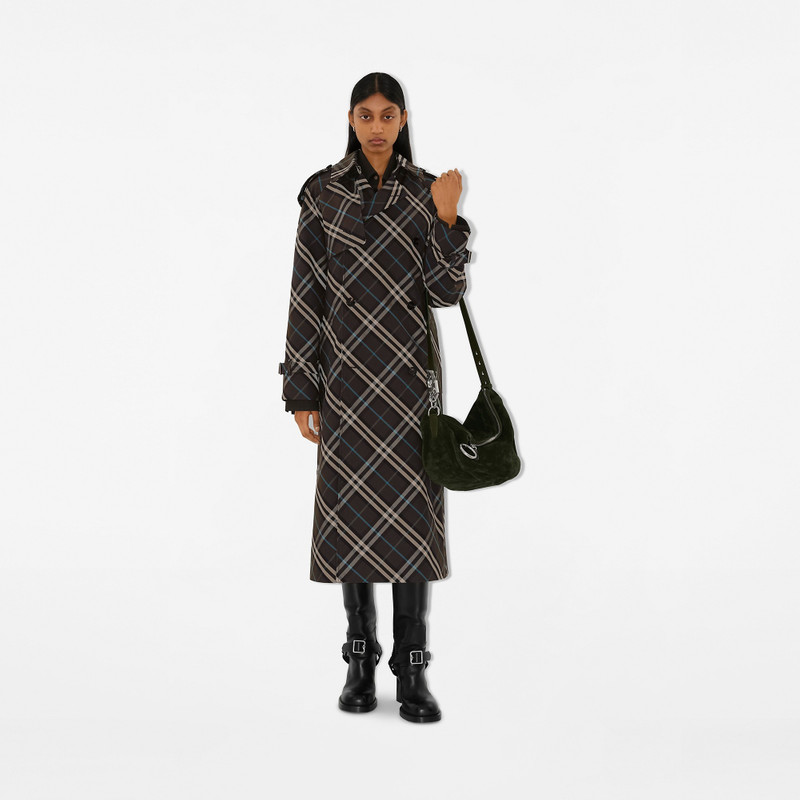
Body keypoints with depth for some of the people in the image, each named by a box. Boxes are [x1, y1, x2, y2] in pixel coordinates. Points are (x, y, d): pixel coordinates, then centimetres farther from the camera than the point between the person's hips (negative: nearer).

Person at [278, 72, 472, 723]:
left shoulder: (426, 192, 4)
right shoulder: (323, 193, 2)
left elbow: (446, 291, -3)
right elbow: (306, 295, 0)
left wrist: (446, 217, -17)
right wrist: (301, 390, -3)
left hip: (410, 373, 0)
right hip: (347, 372, 0)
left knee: (411, 510, -1)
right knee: (351, 510, 4)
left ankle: (413, 669, 8)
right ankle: (361, 659, 19)